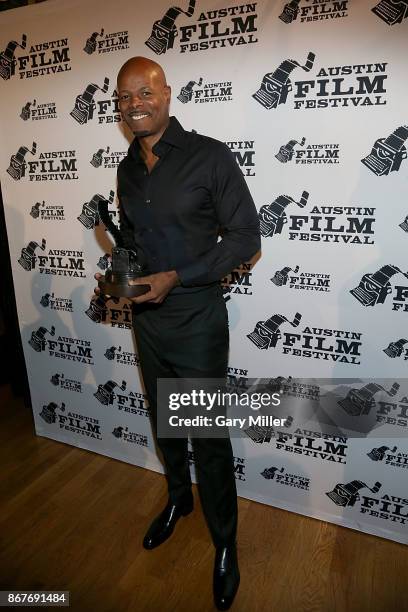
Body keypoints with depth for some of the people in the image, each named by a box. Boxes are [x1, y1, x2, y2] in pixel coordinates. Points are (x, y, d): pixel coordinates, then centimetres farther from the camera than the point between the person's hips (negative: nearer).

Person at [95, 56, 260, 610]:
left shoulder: (209, 156, -11)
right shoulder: (127, 167, 8)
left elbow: (246, 237, -13)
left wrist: (176, 277, -21)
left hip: (197, 322, -6)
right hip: (147, 321, 6)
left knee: (209, 439, 6)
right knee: (163, 422, 22)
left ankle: (225, 543, 32)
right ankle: (178, 499, 50)